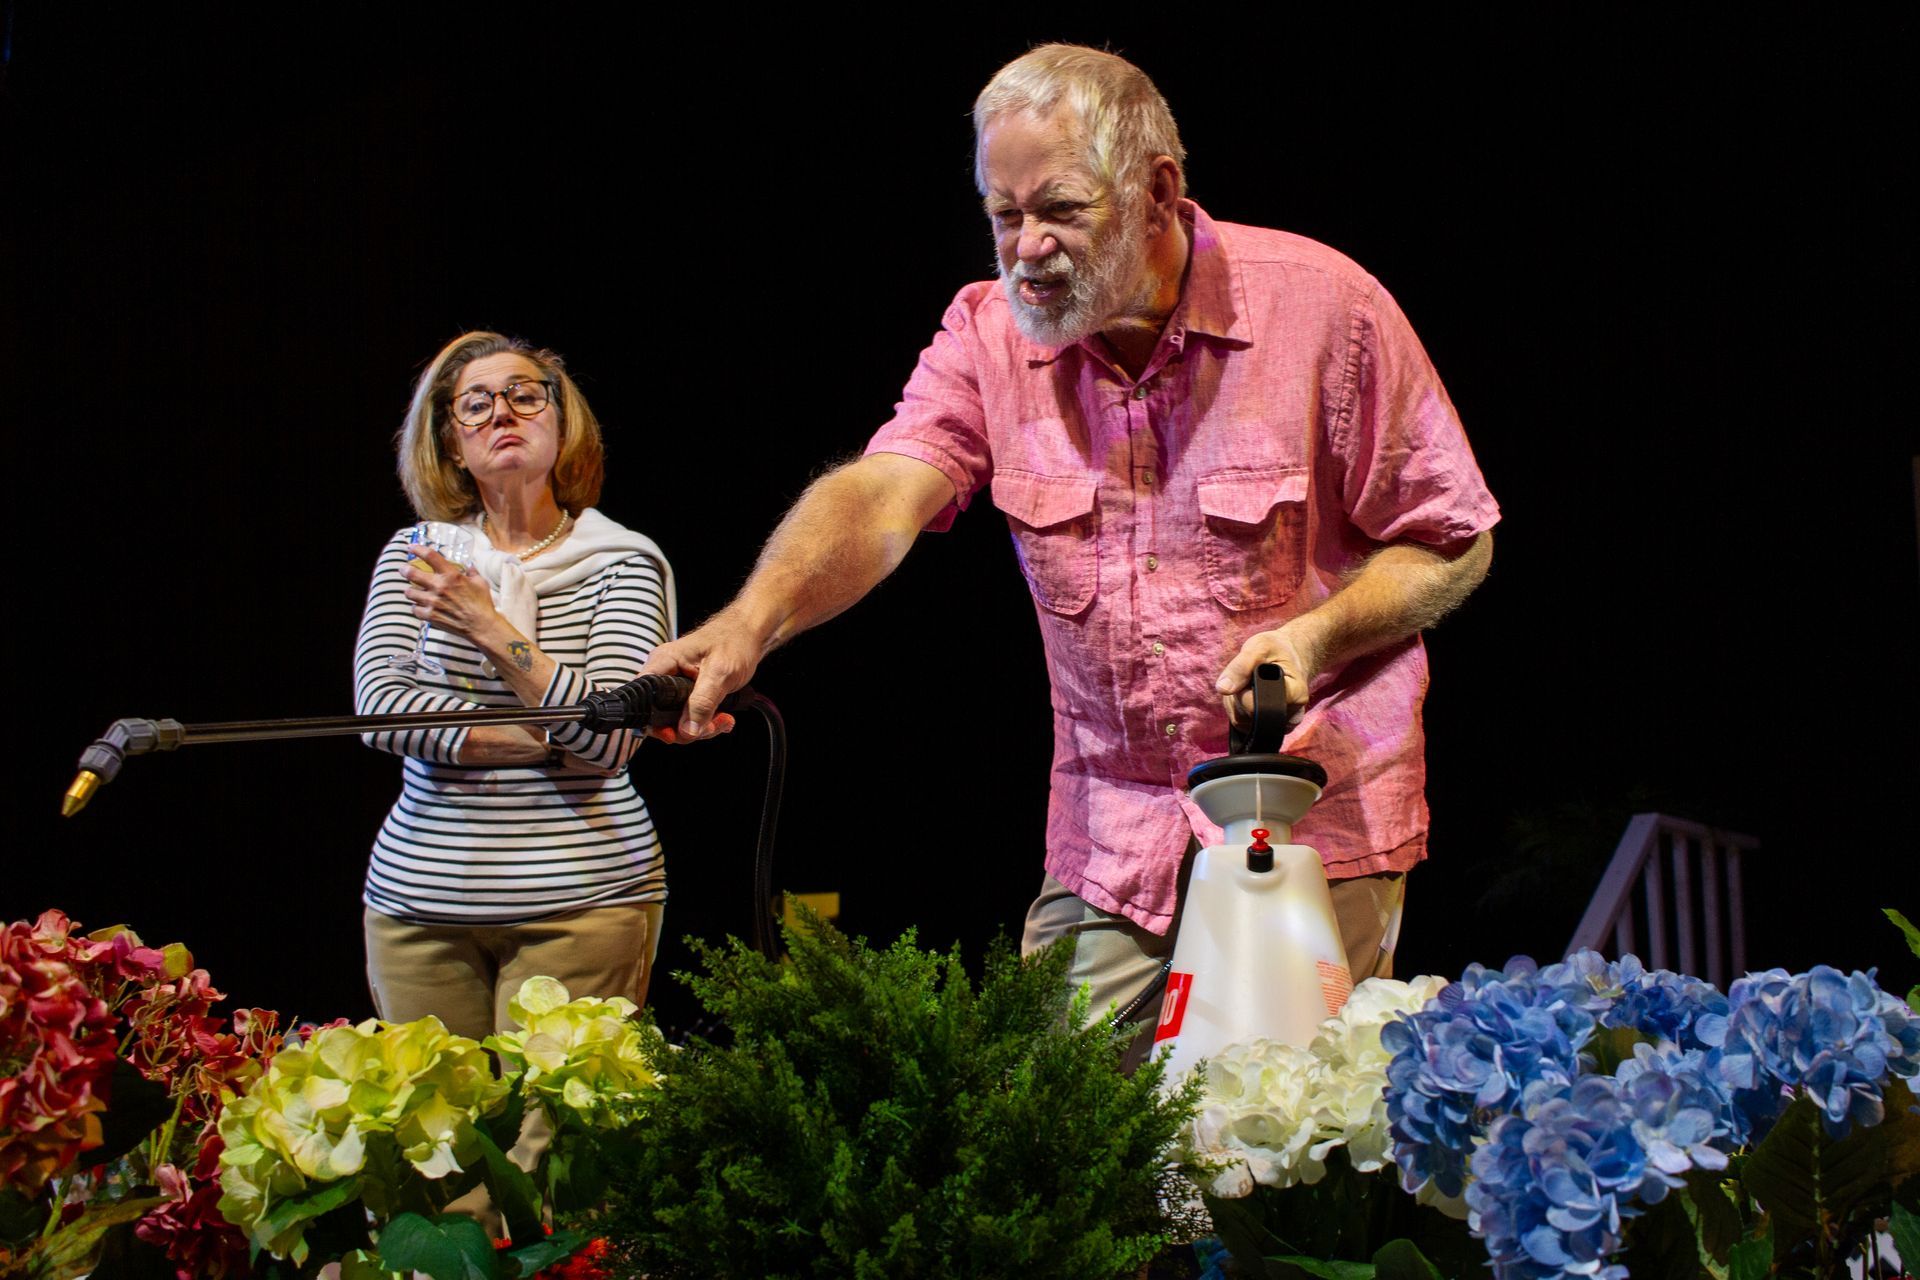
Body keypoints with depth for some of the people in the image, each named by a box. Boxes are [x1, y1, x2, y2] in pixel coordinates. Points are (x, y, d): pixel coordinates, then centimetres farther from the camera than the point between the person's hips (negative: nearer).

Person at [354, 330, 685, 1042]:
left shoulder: (621, 563, 0)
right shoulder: (413, 556, 9)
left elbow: (609, 738, -13)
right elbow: (380, 705, -5)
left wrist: (490, 627, -17)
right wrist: (541, 740, -13)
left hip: (579, 897, -3)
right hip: (419, 897, 3)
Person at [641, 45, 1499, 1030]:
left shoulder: (1322, 306, -9)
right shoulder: (989, 332, -2)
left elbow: (1453, 542, -1)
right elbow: (883, 493, -18)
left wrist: (1316, 633, -18)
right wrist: (753, 620, -36)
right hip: (1105, 837, 3)